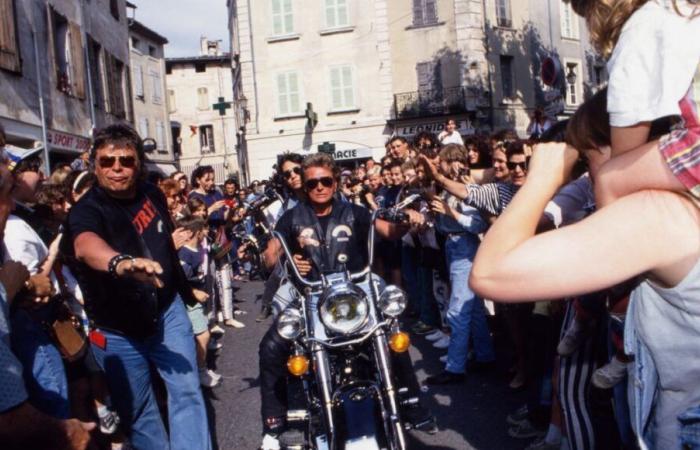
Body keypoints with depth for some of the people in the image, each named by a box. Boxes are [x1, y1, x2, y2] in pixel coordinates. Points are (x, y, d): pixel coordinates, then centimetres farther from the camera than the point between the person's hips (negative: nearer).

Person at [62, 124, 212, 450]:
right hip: (117, 331, -3)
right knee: (137, 411, 9)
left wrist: (185, 289, 25)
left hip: (166, 310, 4)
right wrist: (121, 263, -69)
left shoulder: (152, 194, -3)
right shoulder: (85, 211, -21)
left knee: (187, 392, 1)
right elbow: (86, 245, -47)